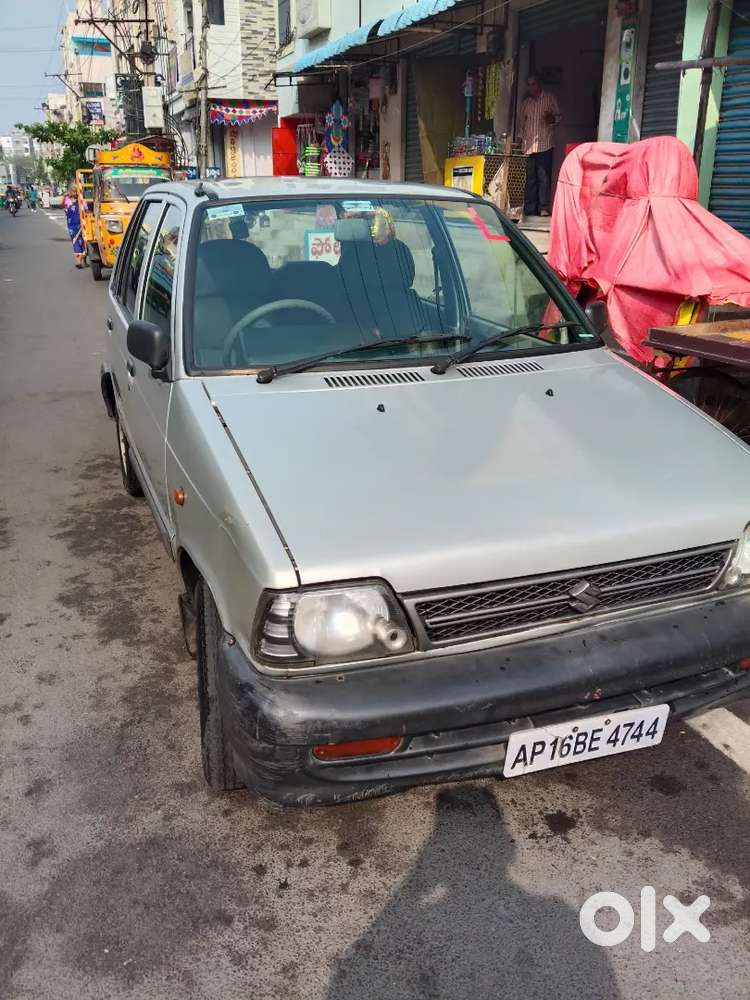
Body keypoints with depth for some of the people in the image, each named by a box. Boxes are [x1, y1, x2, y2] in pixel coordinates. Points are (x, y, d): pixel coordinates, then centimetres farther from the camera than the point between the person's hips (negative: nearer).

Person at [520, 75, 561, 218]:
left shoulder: (550, 99, 8)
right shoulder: (525, 103, 18)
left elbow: (558, 117, 7)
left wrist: (552, 118, -15)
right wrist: (521, 138, 12)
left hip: (545, 145, -3)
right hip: (529, 145, 3)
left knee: (544, 177, -10)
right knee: (530, 178, 2)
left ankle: (544, 207, -8)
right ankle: (529, 209, 6)